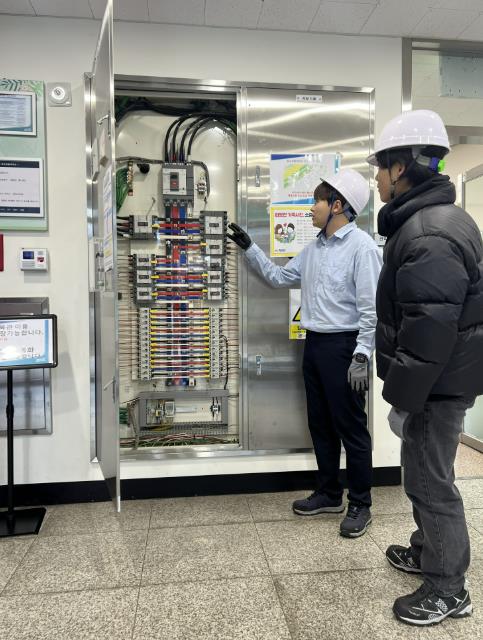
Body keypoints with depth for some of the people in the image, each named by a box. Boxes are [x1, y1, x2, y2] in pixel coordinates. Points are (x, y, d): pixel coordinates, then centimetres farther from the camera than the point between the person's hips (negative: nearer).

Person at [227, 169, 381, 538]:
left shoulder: (361, 246, -13)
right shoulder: (314, 249, 12)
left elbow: (371, 308, -16)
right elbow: (280, 278, 21)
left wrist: (361, 356, -19)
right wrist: (249, 248, 17)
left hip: (344, 346, -8)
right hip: (314, 343, 8)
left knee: (350, 427, 2)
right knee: (320, 424, 15)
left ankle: (360, 504, 19)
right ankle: (329, 493, 31)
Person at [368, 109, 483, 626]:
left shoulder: (429, 236, -23)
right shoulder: (436, 220, 12)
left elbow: (428, 331, -27)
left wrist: (402, 398, -19)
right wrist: (405, 389, 22)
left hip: (439, 381, -10)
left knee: (429, 479, 3)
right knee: (425, 469, 22)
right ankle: (428, 550, 41)